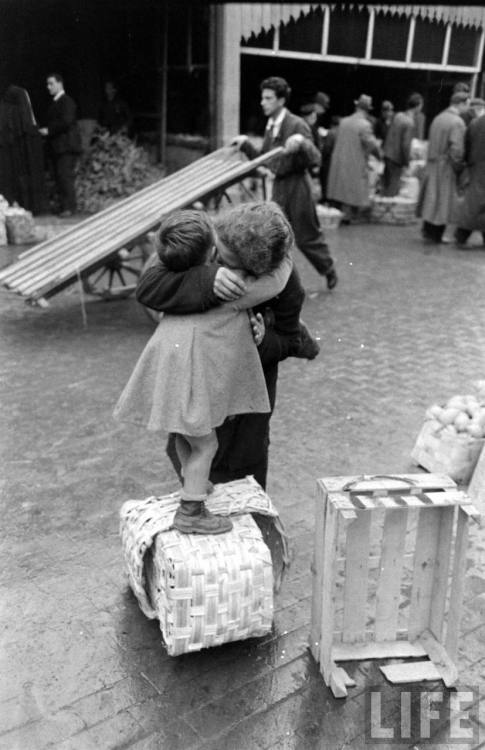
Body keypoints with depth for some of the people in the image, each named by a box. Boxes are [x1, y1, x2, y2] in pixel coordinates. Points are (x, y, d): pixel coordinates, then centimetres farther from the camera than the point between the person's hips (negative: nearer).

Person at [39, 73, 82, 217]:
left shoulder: (66, 101, -6)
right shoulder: (55, 103, 22)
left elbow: (66, 122, -17)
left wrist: (48, 130, -14)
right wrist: (46, 131, 7)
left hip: (66, 145, -9)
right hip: (56, 146, 9)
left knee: (65, 176, -13)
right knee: (59, 177, 6)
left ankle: (69, 207, -12)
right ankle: (64, 205, 8)